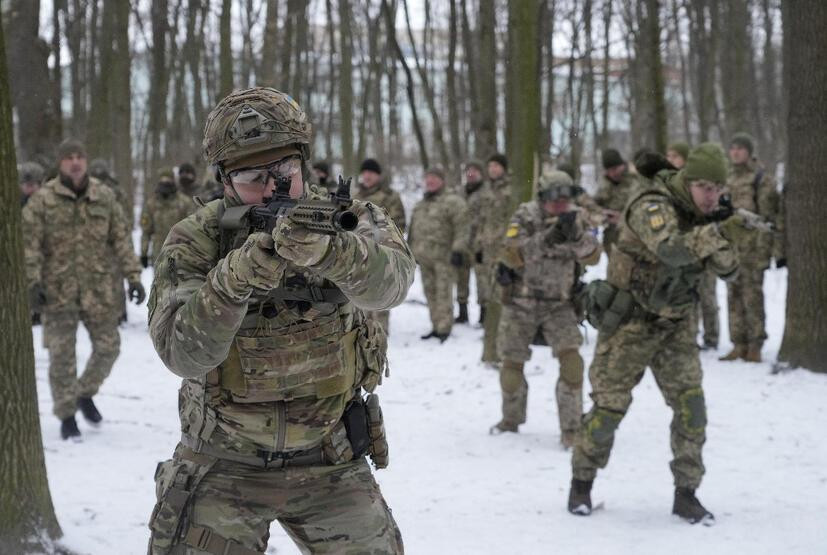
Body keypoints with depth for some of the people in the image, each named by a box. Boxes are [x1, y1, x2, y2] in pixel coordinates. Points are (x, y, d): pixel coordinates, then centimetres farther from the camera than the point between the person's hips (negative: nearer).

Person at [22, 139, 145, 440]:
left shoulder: (104, 196, 3)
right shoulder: (43, 200, -5)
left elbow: (121, 239, 6)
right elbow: (29, 243, -7)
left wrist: (133, 276, 0)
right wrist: (33, 282, -15)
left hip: (97, 287, 3)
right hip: (57, 289, -3)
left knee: (108, 346, 5)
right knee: (62, 354, -1)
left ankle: (85, 393, 31)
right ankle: (66, 416, 12)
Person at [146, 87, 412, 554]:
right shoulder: (194, 243, -9)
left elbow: (390, 280, -29)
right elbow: (182, 352, -22)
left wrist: (325, 250, -49)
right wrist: (235, 279, -38)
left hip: (330, 463, 1)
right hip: (225, 463, -1)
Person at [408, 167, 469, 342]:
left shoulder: (452, 202, -6)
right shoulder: (420, 205, 20)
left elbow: (462, 229, -13)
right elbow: (413, 230, 26)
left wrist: (458, 250, -19)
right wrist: (412, 251, 25)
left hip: (444, 256, -8)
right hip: (424, 256, 8)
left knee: (443, 292, -9)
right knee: (430, 292, 9)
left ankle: (444, 329, -6)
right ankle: (436, 327, 16)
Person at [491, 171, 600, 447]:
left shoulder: (576, 219, -4)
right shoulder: (525, 216, -12)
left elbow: (592, 256, -16)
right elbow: (511, 255, -26)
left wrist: (576, 235, -35)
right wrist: (548, 238, -36)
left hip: (558, 304, 1)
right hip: (521, 302, -1)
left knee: (571, 361, -17)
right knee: (512, 365, 6)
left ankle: (571, 429, -8)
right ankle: (511, 419, 32)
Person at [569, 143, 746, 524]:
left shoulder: (703, 216, 1)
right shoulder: (652, 206, -22)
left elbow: (728, 270, -3)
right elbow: (670, 249, -41)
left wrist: (722, 241, -22)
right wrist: (719, 232, -48)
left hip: (675, 325, 6)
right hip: (628, 322, -5)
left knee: (690, 404, -6)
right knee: (610, 406, 2)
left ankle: (686, 494, 3)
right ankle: (582, 482, 21)